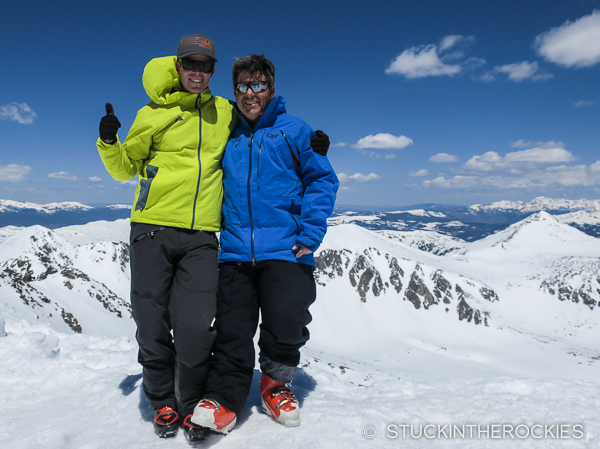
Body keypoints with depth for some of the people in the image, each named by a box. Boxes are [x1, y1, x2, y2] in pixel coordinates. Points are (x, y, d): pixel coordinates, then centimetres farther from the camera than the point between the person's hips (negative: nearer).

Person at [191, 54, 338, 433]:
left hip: (285, 251, -2)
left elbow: (323, 180, 3)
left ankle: (277, 383, 21)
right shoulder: (226, 139, 18)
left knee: (287, 324, -7)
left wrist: (310, 233, -8)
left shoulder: (294, 130, 8)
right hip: (235, 252, 3)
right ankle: (223, 399, 14)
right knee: (231, 331, 0)